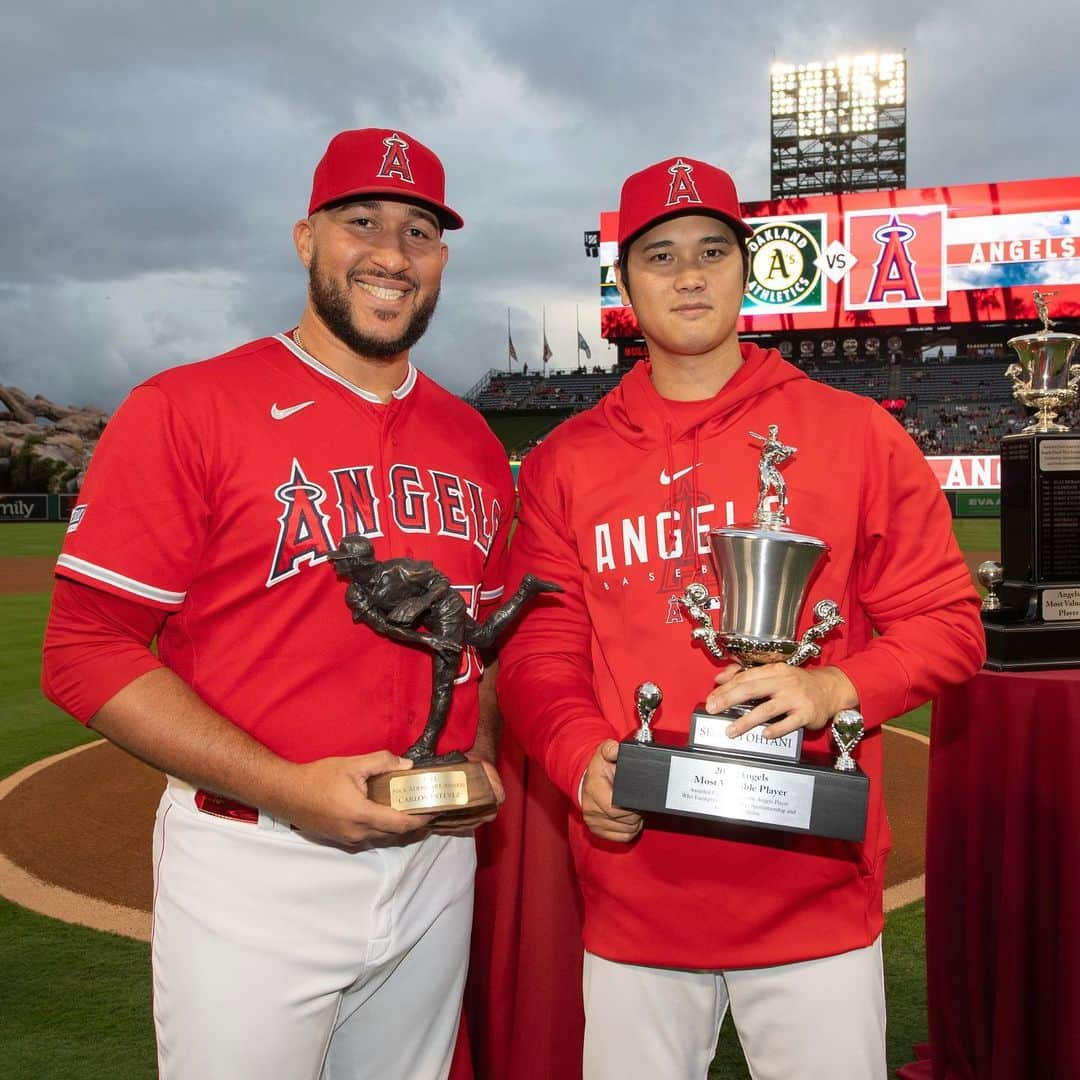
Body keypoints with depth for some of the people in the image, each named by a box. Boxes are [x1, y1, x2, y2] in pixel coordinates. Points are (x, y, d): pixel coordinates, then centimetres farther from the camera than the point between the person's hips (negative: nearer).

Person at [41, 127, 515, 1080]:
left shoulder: (472, 441, 8)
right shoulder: (186, 410, -9)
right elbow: (87, 652, -13)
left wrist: (480, 760, -1)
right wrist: (285, 788, -21)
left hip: (433, 859, 6)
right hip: (250, 870, -5)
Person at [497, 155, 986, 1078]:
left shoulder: (854, 433, 2)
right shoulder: (566, 462, 6)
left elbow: (948, 622, 2)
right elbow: (539, 647, 4)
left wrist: (836, 689, -17)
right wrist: (583, 758, -14)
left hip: (815, 890, -1)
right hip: (632, 891, 1)